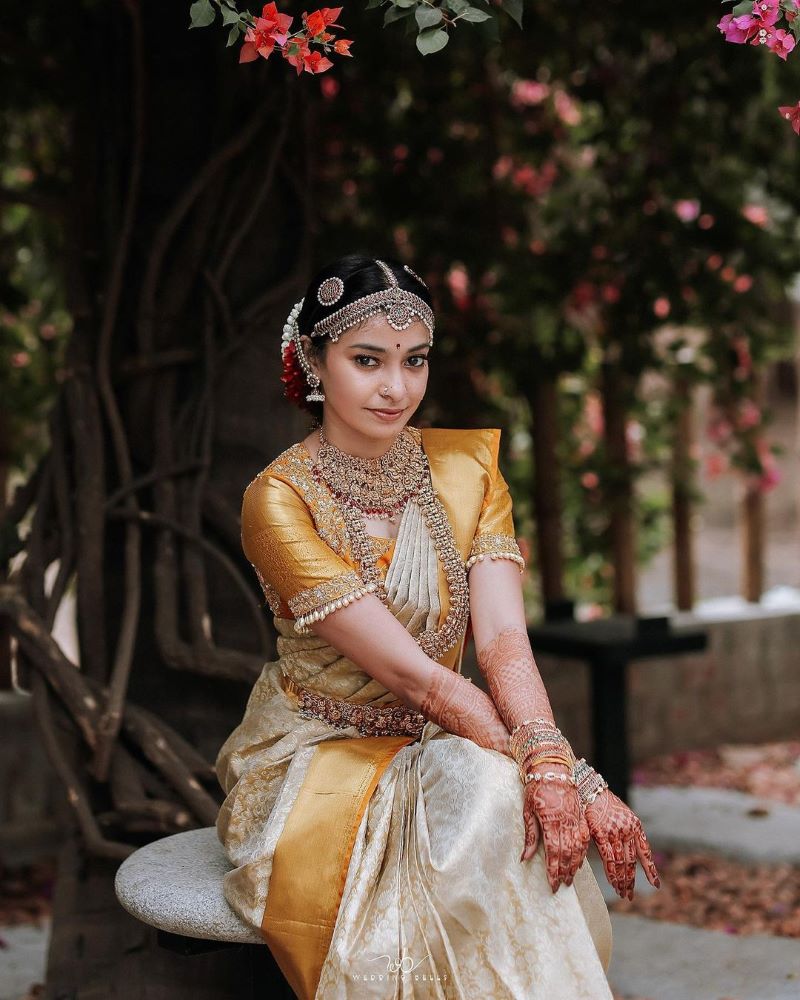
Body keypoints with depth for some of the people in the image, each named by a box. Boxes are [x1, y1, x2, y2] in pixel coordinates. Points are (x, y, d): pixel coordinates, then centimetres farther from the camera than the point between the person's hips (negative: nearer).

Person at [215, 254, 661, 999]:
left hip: (442, 746, 4)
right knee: (488, 794, -31)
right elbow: (413, 674, -22)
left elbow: (504, 639, -13)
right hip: (318, 757, -4)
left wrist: (549, 766, -32)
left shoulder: (467, 464, 0)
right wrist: (560, 769, -28)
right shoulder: (280, 501, -16)